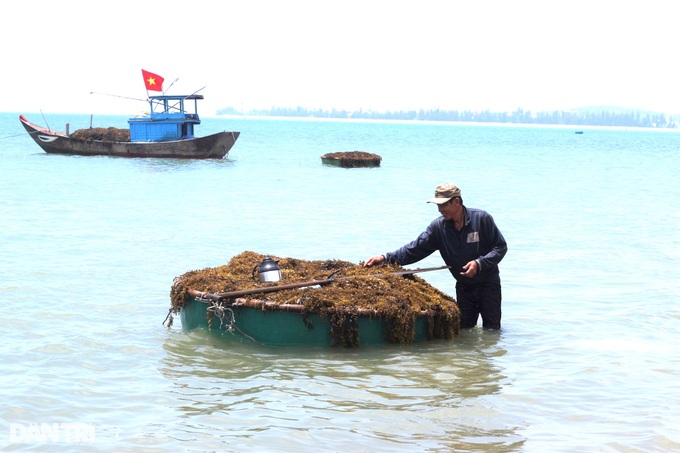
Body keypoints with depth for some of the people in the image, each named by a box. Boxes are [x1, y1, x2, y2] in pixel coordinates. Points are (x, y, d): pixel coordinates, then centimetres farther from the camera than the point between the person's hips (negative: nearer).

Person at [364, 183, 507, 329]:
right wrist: (385, 258, -18)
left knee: (492, 330, 0)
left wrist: (479, 263, -26)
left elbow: (501, 246, -11)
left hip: (488, 284, -3)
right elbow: (416, 249, -7)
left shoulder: (481, 218, -14)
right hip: (463, 287, 3)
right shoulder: (438, 226, -5)